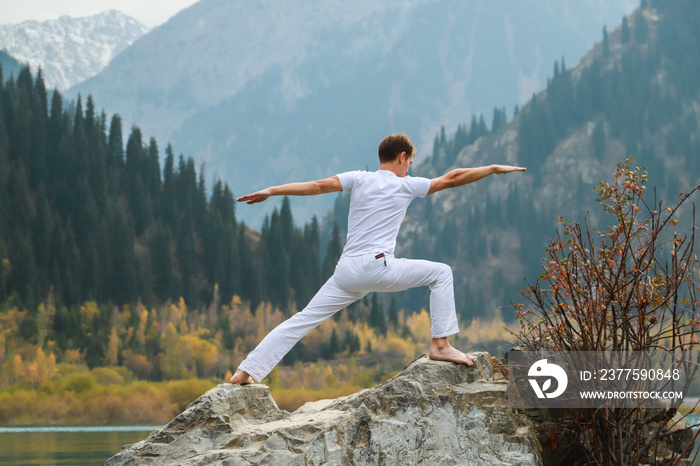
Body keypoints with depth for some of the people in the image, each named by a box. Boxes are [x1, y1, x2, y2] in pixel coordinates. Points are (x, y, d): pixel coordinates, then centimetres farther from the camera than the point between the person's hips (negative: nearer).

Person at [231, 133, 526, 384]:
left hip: (346, 272, 5)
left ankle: (246, 372, -1)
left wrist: (271, 191, -1)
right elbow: (452, 179, 9)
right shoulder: (406, 185, 5)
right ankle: (440, 345, 6)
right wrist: (494, 169, 20)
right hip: (376, 267, -4)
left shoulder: (359, 179, 12)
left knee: (303, 321, 6)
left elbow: (317, 186, 1)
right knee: (440, 273, 9)